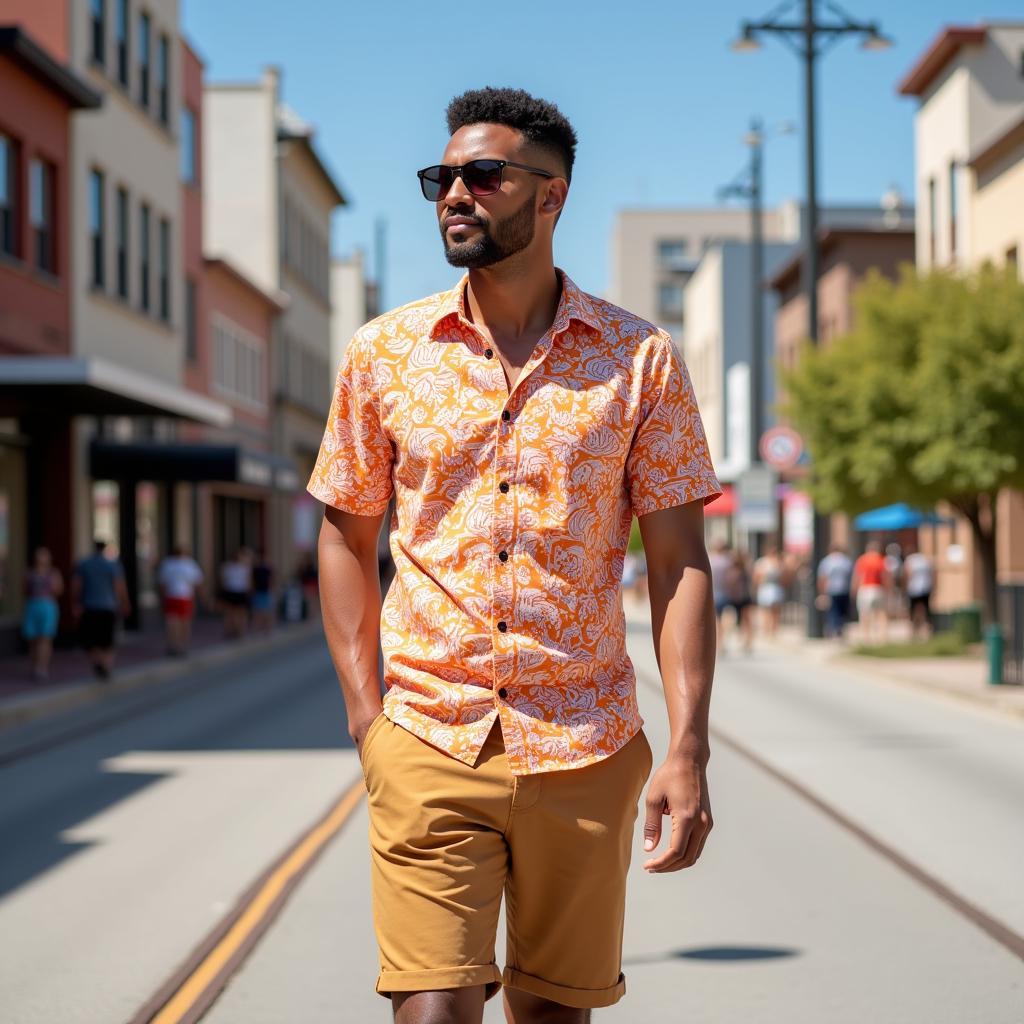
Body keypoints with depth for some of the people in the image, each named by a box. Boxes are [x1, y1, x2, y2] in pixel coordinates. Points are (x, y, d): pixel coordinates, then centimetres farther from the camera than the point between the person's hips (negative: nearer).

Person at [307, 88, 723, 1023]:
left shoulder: (641, 359, 1)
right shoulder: (384, 354, 4)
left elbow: (679, 561, 0)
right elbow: (346, 536, 11)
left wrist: (688, 750, -8)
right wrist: (366, 721, 2)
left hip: (587, 753, 0)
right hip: (428, 744, 0)